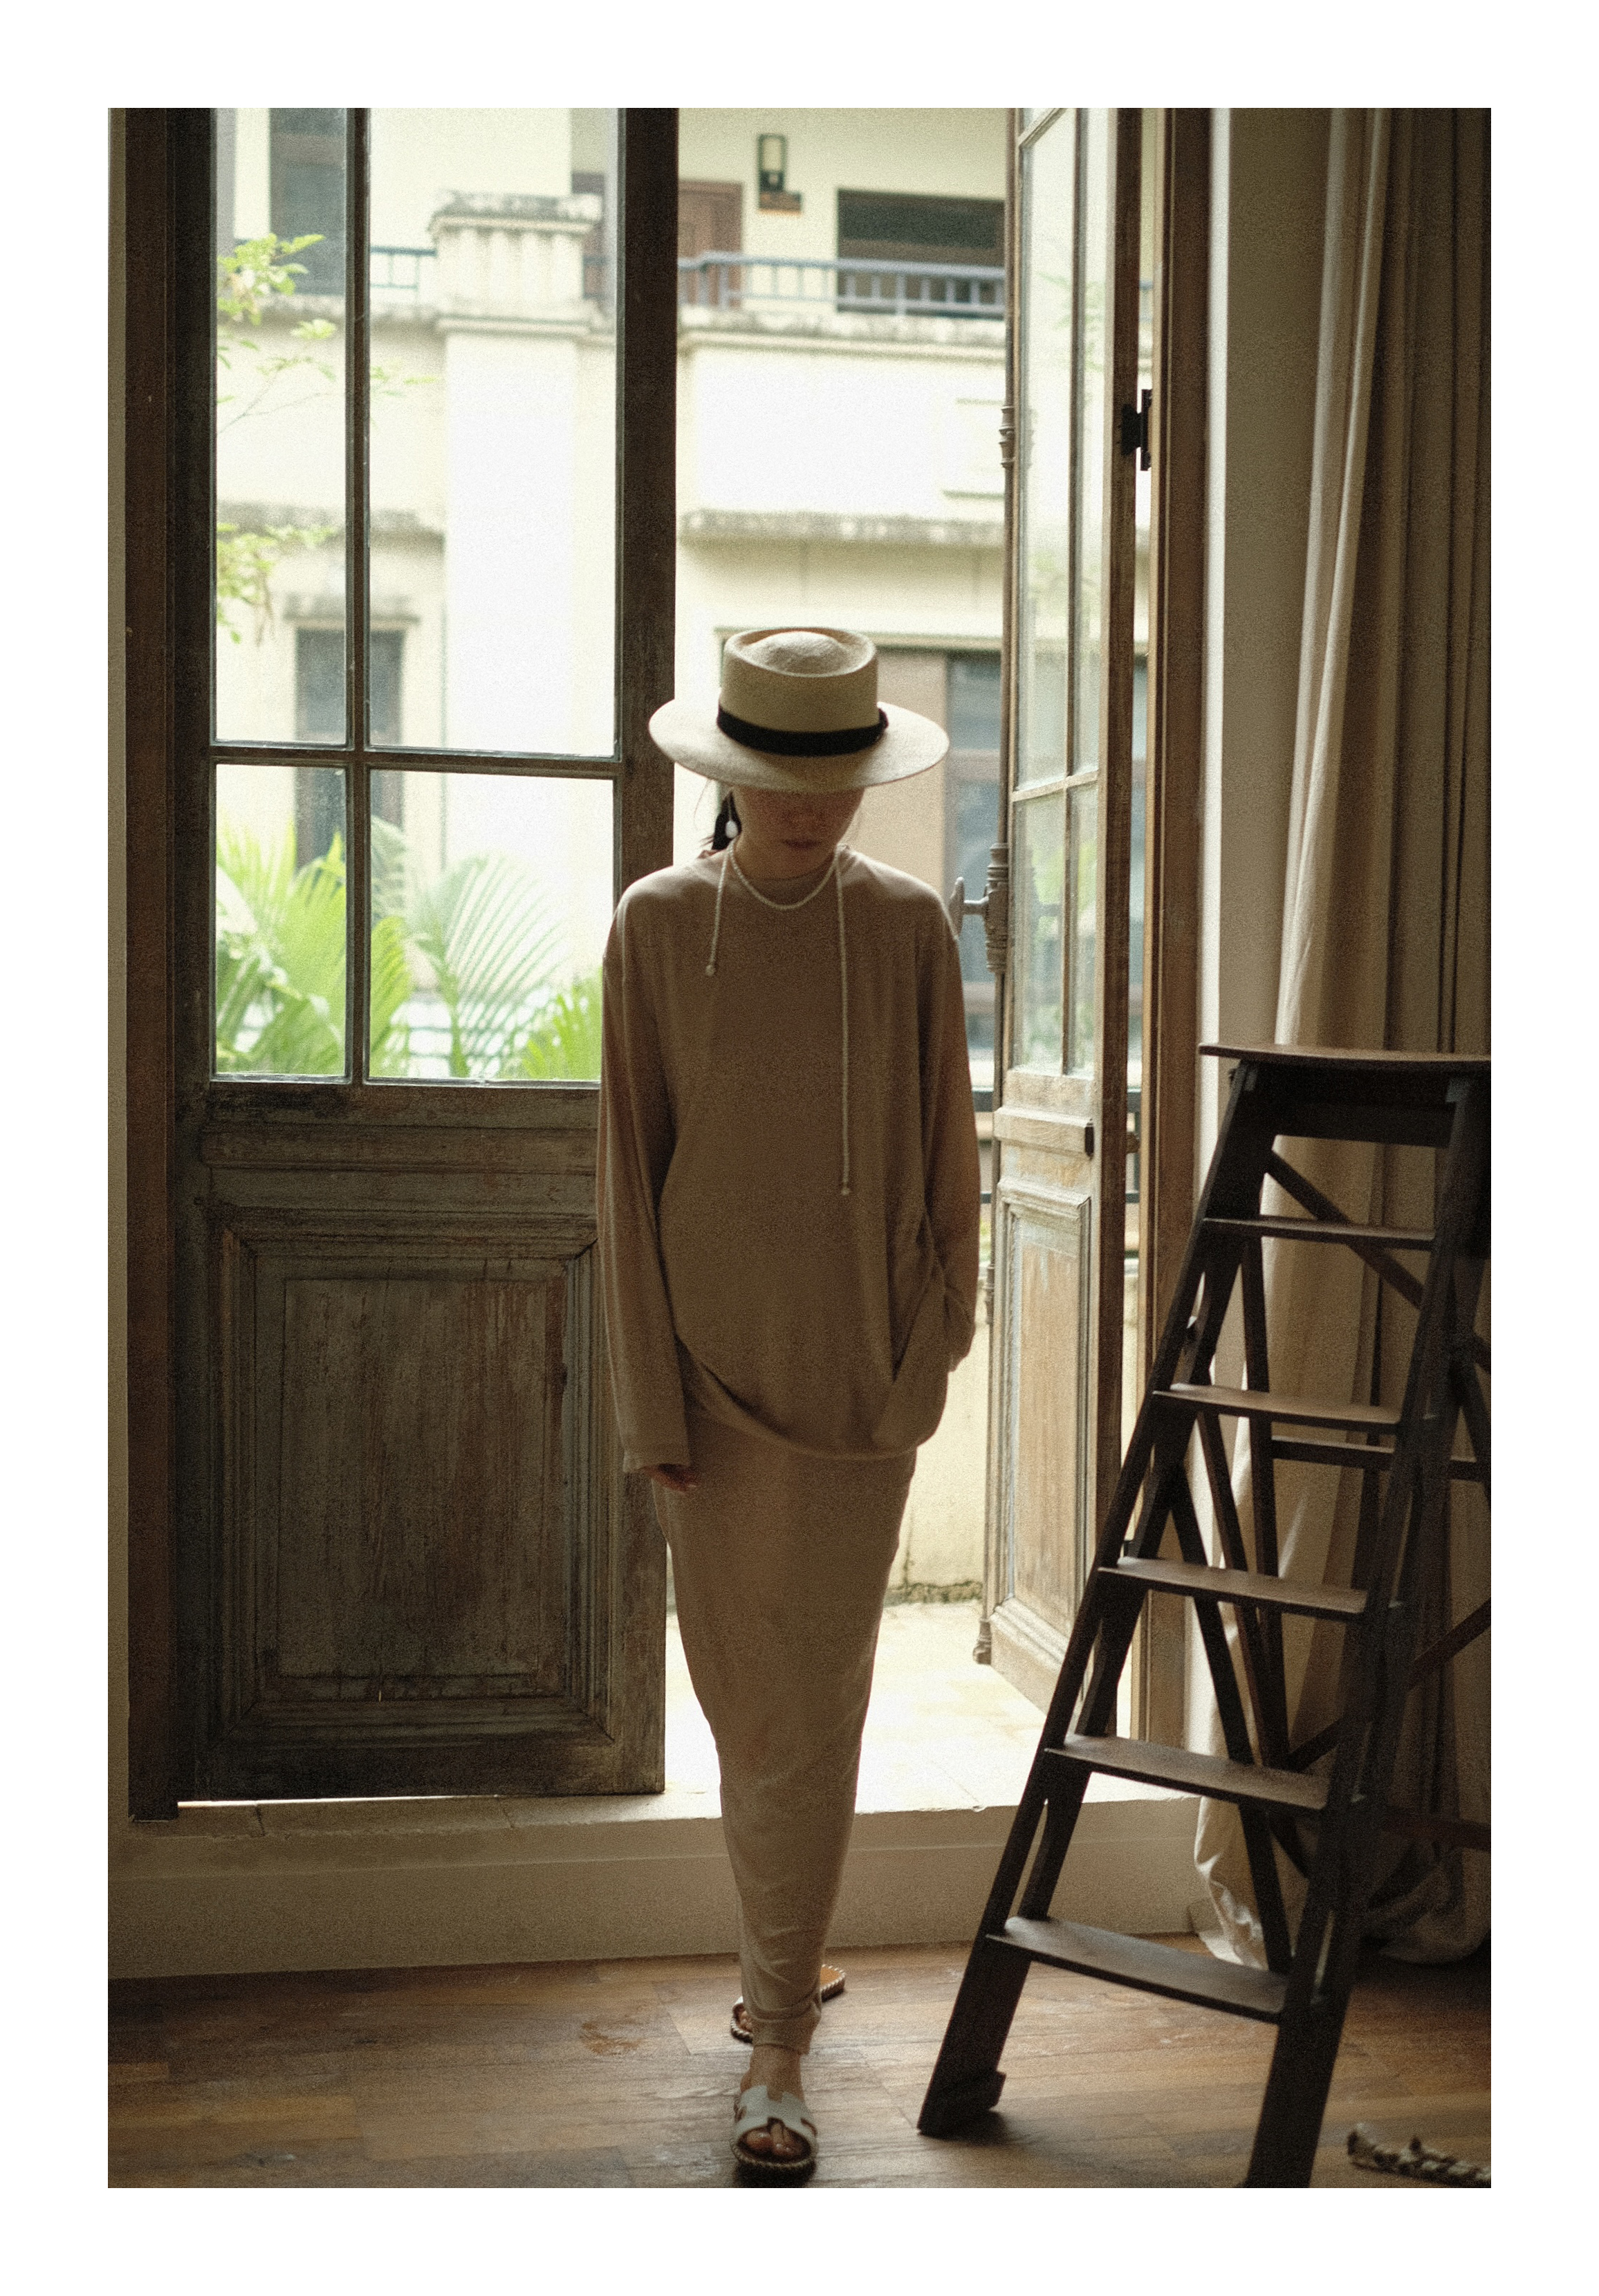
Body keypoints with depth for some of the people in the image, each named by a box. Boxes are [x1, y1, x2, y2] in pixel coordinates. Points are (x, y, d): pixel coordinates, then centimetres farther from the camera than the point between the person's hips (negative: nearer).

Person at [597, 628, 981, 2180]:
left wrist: (935, 1341, 3)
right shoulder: (656, 927, -1)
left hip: (858, 1368, 0)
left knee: (810, 1709, 0)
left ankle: (779, 2051, 7)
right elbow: (628, 1171, -1)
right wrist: (652, 1399, -5)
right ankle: (786, 1954, 31)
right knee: (746, 1698, 7)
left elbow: (943, 1157, 7)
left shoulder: (907, 927, 1)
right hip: (715, 1364, 0)